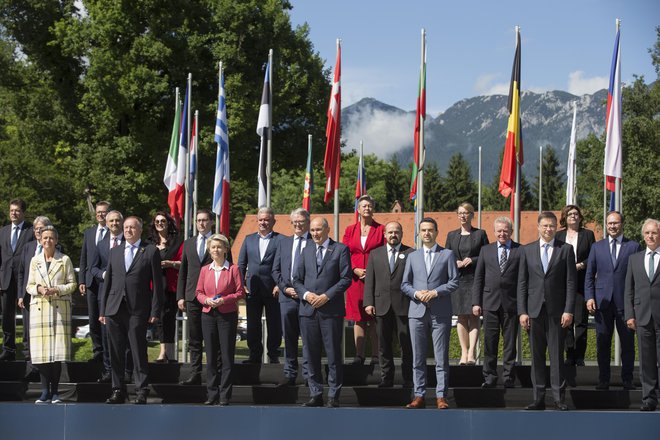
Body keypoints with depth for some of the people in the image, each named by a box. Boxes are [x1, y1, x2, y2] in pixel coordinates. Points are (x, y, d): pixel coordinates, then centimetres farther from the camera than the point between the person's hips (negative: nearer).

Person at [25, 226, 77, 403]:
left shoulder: (64, 260, 5)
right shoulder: (35, 261, 12)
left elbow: (72, 284, 4)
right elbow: (29, 285, 12)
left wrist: (57, 290, -12)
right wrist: (39, 289, -8)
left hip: (60, 308, -2)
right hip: (39, 308, 2)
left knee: (57, 350, -6)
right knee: (41, 351, -4)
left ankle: (55, 391, 1)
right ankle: (45, 391, 2)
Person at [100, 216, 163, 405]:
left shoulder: (151, 251, 3)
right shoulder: (115, 251, 16)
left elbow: (157, 283, 0)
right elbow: (107, 282, 16)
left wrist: (155, 311, -7)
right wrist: (103, 310, 10)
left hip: (137, 311, -4)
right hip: (114, 310, 4)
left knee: (139, 352, -2)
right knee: (116, 353, 7)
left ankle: (141, 392, 4)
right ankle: (118, 391, 15)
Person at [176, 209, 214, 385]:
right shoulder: (188, 243, 15)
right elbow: (183, 271, 14)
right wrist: (180, 296, 6)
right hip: (193, 297, 3)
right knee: (194, 339, 4)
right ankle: (195, 375, 7)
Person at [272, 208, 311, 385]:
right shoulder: (283, 243, 15)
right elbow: (275, 270, 13)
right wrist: (285, 288, -1)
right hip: (287, 296, 4)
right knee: (289, 338, 8)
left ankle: (308, 375, 6)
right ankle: (290, 374, 14)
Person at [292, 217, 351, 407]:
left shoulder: (340, 249, 2)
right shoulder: (306, 251, 15)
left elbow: (346, 278, -5)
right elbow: (297, 279, 14)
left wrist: (327, 296, -13)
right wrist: (306, 294, -6)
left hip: (331, 310, -4)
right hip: (308, 310, 4)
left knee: (333, 355, 0)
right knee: (310, 355, 5)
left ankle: (333, 396, 6)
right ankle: (315, 394, 12)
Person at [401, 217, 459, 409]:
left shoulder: (447, 254, 7)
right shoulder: (412, 256, 15)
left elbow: (454, 281, 0)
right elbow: (404, 284, 13)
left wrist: (436, 292, -12)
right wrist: (416, 293, -7)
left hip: (440, 312, -2)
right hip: (417, 312, 3)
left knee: (441, 357, -2)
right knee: (418, 357, 3)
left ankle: (441, 396, 2)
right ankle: (419, 395, 7)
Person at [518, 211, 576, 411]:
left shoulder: (566, 249, 4)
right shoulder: (527, 250, 9)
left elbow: (571, 282, 1)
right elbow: (522, 283, 7)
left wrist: (568, 310, -7)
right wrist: (522, 311, 0)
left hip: (556, 311, -2)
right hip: (534, 310, 2)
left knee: (557, 355, 0)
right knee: (536, 356, 5)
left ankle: (558, 398, 5)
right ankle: (538, 398, 10)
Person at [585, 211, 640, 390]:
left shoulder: (634, 246, 5)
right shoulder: (597, 247, 11)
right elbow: (589, 275, 10)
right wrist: (589, 297, -2)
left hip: (626, 301, -1)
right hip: (602, 300, 2)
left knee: (627, 342, 3)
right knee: (602, 342, 5)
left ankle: (627, 380, 12)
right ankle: (603, 380, 12)